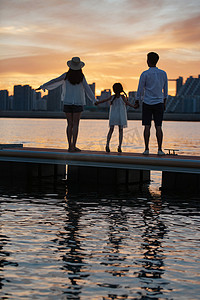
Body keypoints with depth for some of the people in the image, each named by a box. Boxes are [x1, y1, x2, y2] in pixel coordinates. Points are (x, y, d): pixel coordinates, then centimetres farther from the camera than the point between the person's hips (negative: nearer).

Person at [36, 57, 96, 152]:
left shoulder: (66, 75, -1)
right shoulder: (81, 77, -4)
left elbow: (54, 81, -4)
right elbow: (87, 89, -6)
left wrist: (42, 86, 1)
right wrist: (94, 100, -1)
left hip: (67, 102, 2)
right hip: (78, 103, -2)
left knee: (70, 124, 8)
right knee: (75, 124, 0)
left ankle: (70, 146, 5)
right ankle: (73, 146, -5)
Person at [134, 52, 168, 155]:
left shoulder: (145, 74, -5)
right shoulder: (163, 74, 5)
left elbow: (140, 89, -2)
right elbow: (165, 89, 12)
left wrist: (137, 102, 8)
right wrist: (164, 102, 22)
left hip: (147, 104, -2)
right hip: (159, 103, 2)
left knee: (147, 126, 1)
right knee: (158, 126, 1)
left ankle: (146, 149, -1)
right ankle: (160, 150, -3)